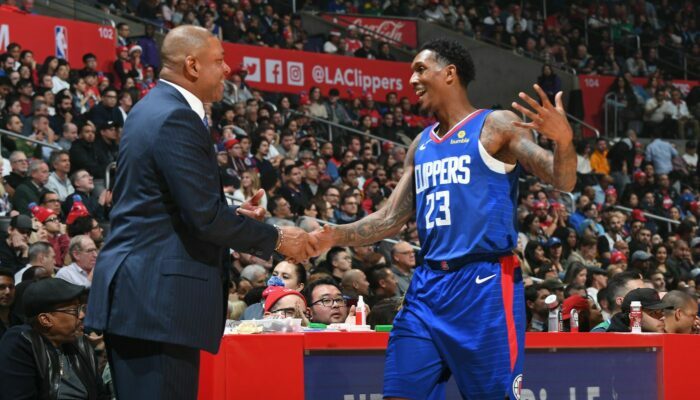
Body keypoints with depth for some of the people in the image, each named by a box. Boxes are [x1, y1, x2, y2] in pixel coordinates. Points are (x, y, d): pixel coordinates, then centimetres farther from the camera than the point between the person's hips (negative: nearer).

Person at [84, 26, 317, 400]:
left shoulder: (152, 109, 17)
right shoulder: (176, 119, -14)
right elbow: (206, 218, -18)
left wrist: (233, 214, 17)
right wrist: (276, 238, -7)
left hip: (135, 293, 11)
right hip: (159, 297, -11)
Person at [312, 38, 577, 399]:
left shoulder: (496, 126, -1)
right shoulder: (421, 144, 19)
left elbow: (563, 182, -11)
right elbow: (391, 219, 21)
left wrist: (563, 140, -33)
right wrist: (335, 237, 6)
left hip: (484, 282, -7)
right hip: (428, 285, 7)